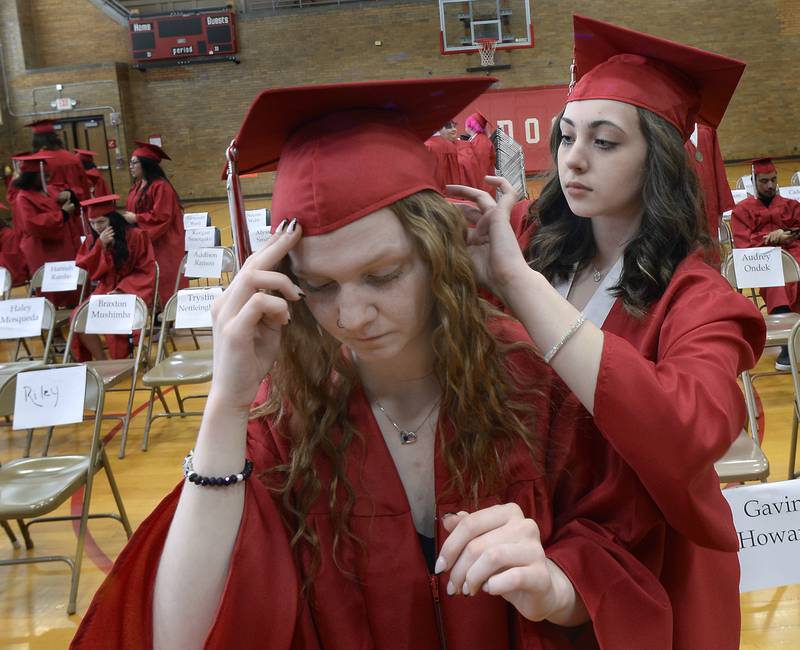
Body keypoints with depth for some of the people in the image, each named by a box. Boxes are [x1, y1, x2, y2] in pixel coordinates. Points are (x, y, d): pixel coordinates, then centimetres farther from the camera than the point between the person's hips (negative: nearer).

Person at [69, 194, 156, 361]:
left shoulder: (135, 235, -7)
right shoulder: (93, 240, 6)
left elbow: (145, 272, -7)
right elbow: (91, 273, 2)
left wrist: (121, 290, -19)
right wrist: (101, 246, -11)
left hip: (132, 290, -5)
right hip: (105, 291, 5)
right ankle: (102, 362, -7)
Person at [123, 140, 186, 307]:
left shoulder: (160, 186, -16)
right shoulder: (137, 186, 12)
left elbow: (162, 217, -21)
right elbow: (132, 210, 22)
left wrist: (136, 219, -17)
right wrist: (127, 217, 2)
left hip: (161, 245, -9)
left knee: (164, 281, -3)